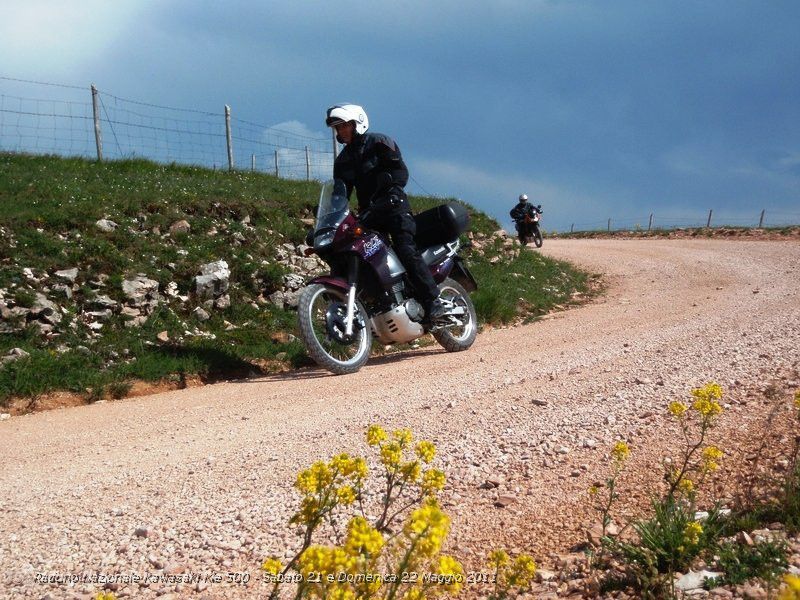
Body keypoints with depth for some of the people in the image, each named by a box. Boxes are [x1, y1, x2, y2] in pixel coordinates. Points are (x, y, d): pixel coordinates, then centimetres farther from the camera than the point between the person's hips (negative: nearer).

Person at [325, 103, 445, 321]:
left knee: (406, 250, -22)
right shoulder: (342, 161, 19)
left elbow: (401, 171, -8)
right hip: (368, 212, 7)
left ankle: (433, 302, -24)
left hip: (393, 206, -7)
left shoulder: (378, 142, 0)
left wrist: (393, 193, -23)